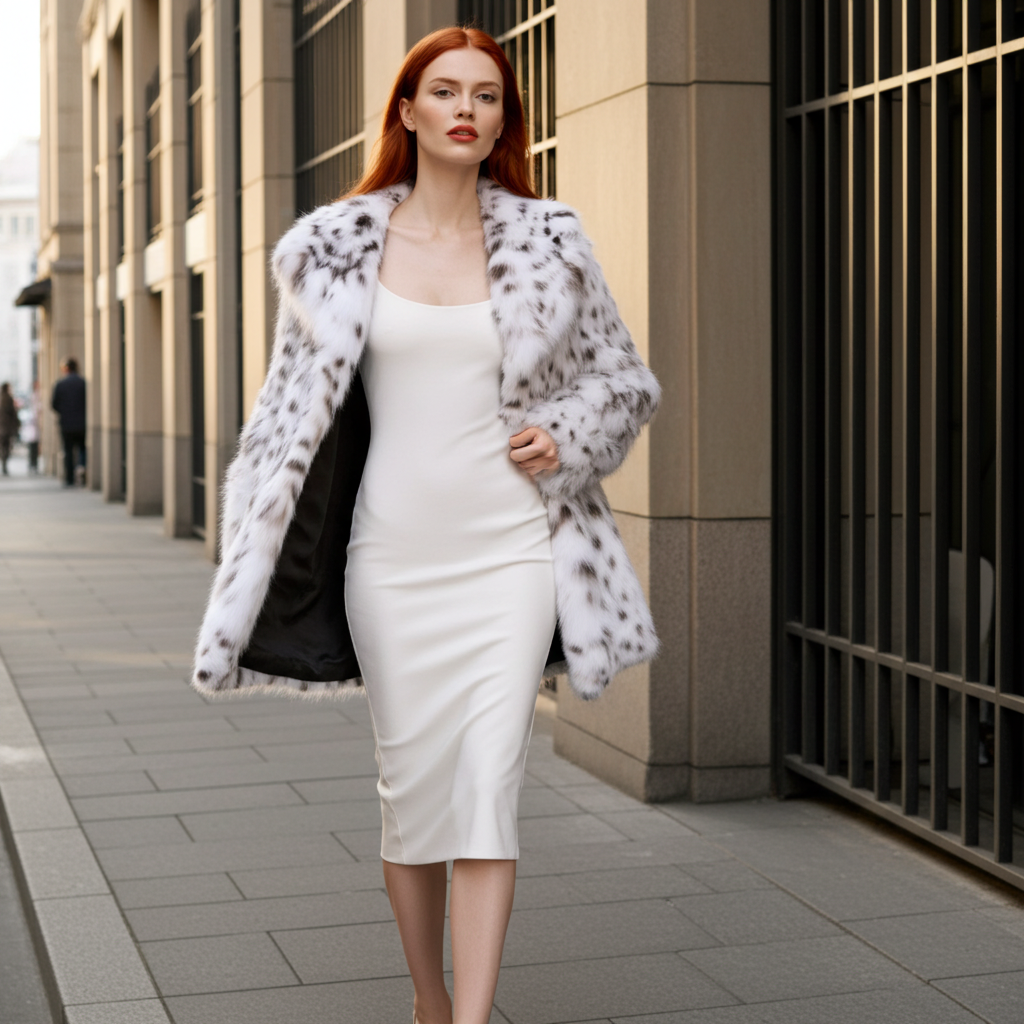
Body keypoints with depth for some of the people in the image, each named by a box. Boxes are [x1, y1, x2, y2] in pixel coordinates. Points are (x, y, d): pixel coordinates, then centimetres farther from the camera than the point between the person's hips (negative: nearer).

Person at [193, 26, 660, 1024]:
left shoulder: (545, 244, 3)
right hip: (393, 555, 1)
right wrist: (251, 562, 3)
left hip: (511, 550, -1)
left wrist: (563, 438, -5)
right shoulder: (338, 248, 3)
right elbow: (292, 410, 7)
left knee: (489, 780, -10)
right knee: (411, 783, 8)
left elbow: (624, 381, 15)